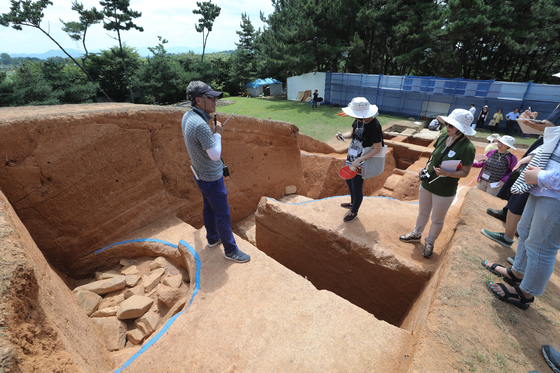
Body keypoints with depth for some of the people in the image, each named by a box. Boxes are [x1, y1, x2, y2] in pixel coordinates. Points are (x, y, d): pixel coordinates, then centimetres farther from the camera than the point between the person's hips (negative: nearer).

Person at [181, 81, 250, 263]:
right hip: (211, 178, -10)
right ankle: (230, 250, 21)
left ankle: (213, 238, 44)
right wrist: (217, 133, -14)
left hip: (201, 172, 10)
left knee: (209, 208, 24)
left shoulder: (187, 116, -1)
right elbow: (215, 155, -25)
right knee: (223, 215, 4)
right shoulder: (200, 125, -31)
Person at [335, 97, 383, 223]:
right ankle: (353, 203, 52)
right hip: (351, 158, 8)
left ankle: (354, 212, 31)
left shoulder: (375, 127, -27)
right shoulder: (359, 120, -5)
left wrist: (359, 160, -27)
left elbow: (377, 149, -22)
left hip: (360, 163, -8)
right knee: (349, 181, 26)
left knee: (357, 188, 7)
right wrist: (343, 135, -11)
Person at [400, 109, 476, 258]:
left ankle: (430, 243, 38)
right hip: (427, 183, 5)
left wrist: (446, 173, -31)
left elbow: (464, 172, -15)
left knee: (437, 220, 16)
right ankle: (416, 234, 46)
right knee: (423, 212, 24)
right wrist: (427, 166, -6)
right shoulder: (443, 137, -4)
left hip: (444, 191, -5)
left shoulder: (467, 148, -21)